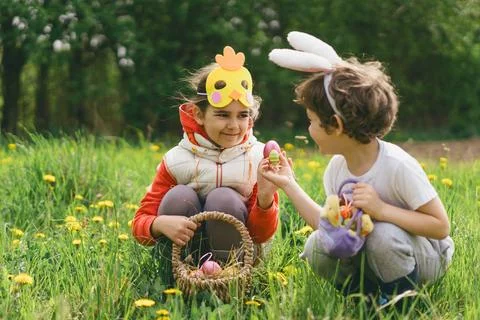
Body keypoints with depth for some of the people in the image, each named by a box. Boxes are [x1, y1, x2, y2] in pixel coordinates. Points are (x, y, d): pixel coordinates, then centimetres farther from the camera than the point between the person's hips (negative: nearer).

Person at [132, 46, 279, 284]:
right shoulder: (177, 160, -11)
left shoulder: (258, 159, -9)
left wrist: (265, 197, -29)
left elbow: (261, 235, -8)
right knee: (180, 196, -26)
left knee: (225, 198, -26)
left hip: (234, 256, 0)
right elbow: (140, 223, -10)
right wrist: (161, 224, -35)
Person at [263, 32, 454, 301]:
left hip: (428, 258, -5)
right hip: (370, 257, 5)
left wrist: (382, 209, -33)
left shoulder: (398, 166, -26)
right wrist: (289, 185, -4)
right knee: (318, 247, -20)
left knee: (384, 234, -36)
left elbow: (441, 226, -23)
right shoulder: (336, 169, -5)